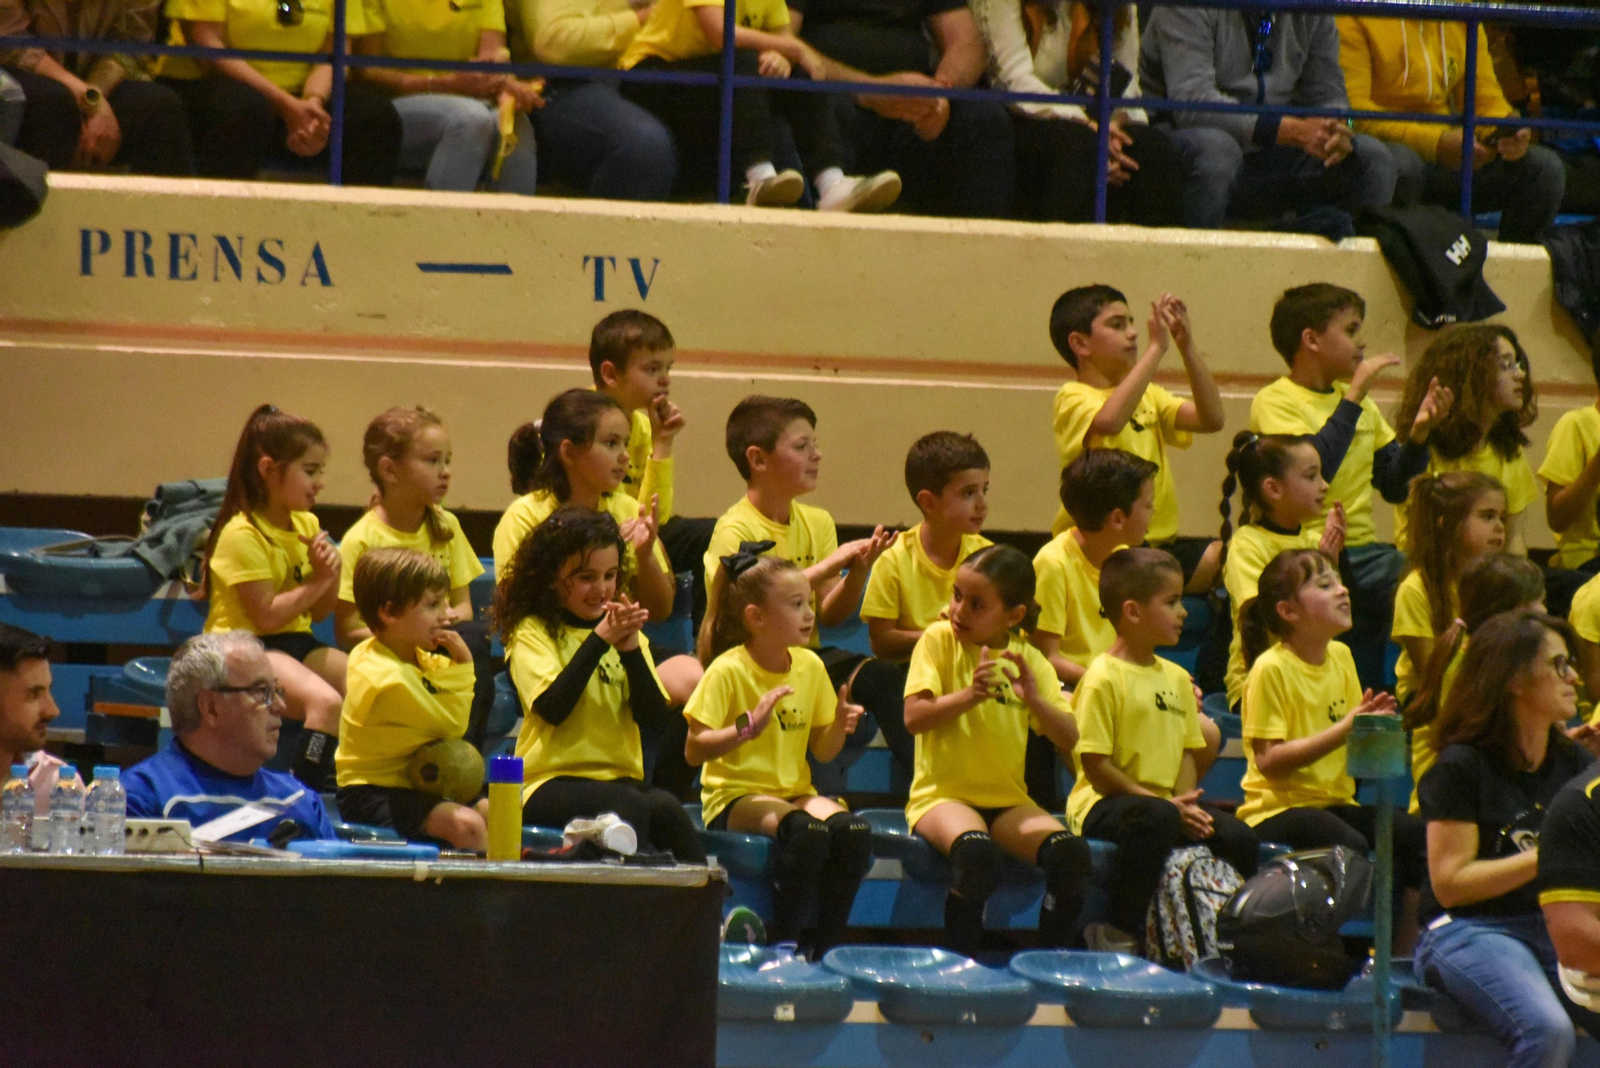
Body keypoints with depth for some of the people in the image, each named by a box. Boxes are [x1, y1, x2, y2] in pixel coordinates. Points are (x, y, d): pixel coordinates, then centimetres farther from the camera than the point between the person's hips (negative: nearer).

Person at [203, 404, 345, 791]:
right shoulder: (242, 534, -14)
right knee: (326, 701, -32)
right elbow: (266, 616, -19)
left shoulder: (306, 525, 11)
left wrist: (331, 575, -4)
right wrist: (318, 583, -12)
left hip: (296, 642, 8)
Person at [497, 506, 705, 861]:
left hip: (620, 777, 4)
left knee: (665, 808, -31)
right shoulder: (532, 632, 4)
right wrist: (600, 640, -15)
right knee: (631, 806, -35)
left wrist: (631, 649, -9)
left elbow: (654, 717, 5)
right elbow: (552, 707, -13)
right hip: (551, 782, -4)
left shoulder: (624, 632, 18)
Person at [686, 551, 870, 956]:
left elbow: (822, 751, 14)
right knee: (807, 831, -35)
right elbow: (695, 751, -16)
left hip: (795, 793, 6)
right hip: (735, 797, -6)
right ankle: (785, 944, -21)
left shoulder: (810, 666, 7)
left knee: (854, 830, -26)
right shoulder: (728, 671, -10)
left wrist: (839, 726, -8)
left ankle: (826, 945, -13)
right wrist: (749, 726, -28)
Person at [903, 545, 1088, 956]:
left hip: (1007, 799, 4)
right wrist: (969, 696, -25)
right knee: (977, 853, -36)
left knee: (1072, 853, -24)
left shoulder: (1028, 659, 8)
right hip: (943, 795, -4)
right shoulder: (939, 640, 0)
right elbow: (914, 717, -11)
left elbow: (1069, 739, 0)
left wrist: (1034, 700, -18)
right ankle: (958, 962, -17)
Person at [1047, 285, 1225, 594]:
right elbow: (1109, 421, -29)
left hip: (1158, 543, 7)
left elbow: (1211, 419, 5)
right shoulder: (1073, 398, -5)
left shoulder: (1148, 395, 20)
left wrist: (1187, 345, -3)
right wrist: (1156, 346, -25)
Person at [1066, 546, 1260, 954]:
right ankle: (1121, 932, -28)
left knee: (1238, 839, -14)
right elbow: (1095, 766, -14)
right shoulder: (1103, 678, -10)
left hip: (1166, 802, 7)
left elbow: (1187, 752, 17)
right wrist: (1167, 805, -18)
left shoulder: (1177, 679, 15)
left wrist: (1186, 803, -5)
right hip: (1104, 801, -7)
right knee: (1156, 820, -38)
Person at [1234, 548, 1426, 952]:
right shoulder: (1272, 669, -12)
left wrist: (1370, 724, -6)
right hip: (1278, 808, -7)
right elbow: (1269, 761, -19)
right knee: (1350, 846, -34)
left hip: (1335, 801, 7)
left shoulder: (1341, 657, 10)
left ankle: (1404, 955, -9)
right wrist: (1343, 731, -24)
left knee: (1417, 835, -18)